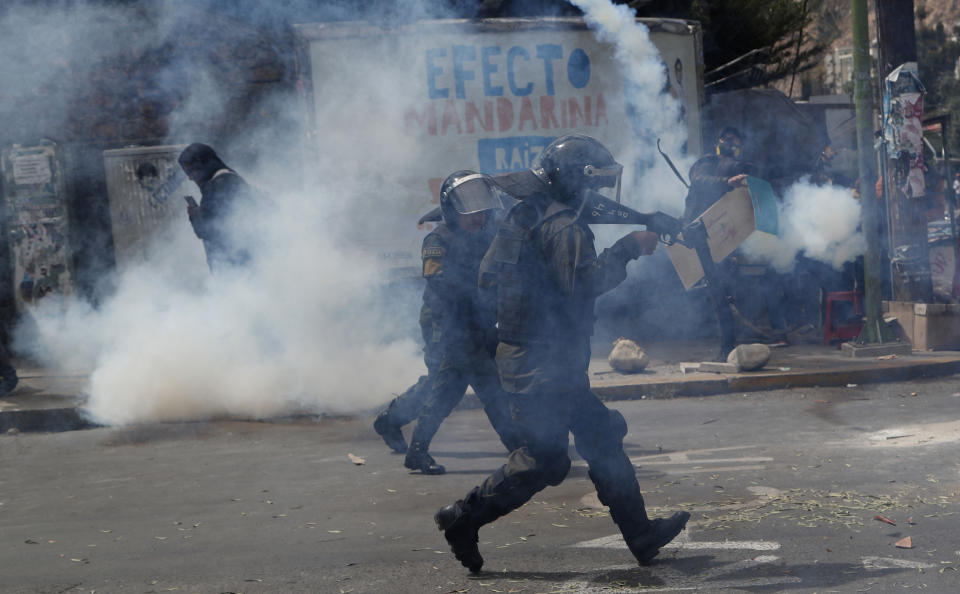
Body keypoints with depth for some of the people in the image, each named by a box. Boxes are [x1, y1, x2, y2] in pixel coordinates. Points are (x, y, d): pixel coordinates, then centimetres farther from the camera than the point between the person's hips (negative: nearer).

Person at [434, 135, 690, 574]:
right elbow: (585, 280, -29)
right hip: (543, 361, -11)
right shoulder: (560, 226, -16)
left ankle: (641, 536, 18)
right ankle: (463, 518, 3)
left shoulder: (528, 216, 14)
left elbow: (488, 276, 17)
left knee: (602, 439, 13)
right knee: (543, 459, -4)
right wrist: (629, 248, -20)